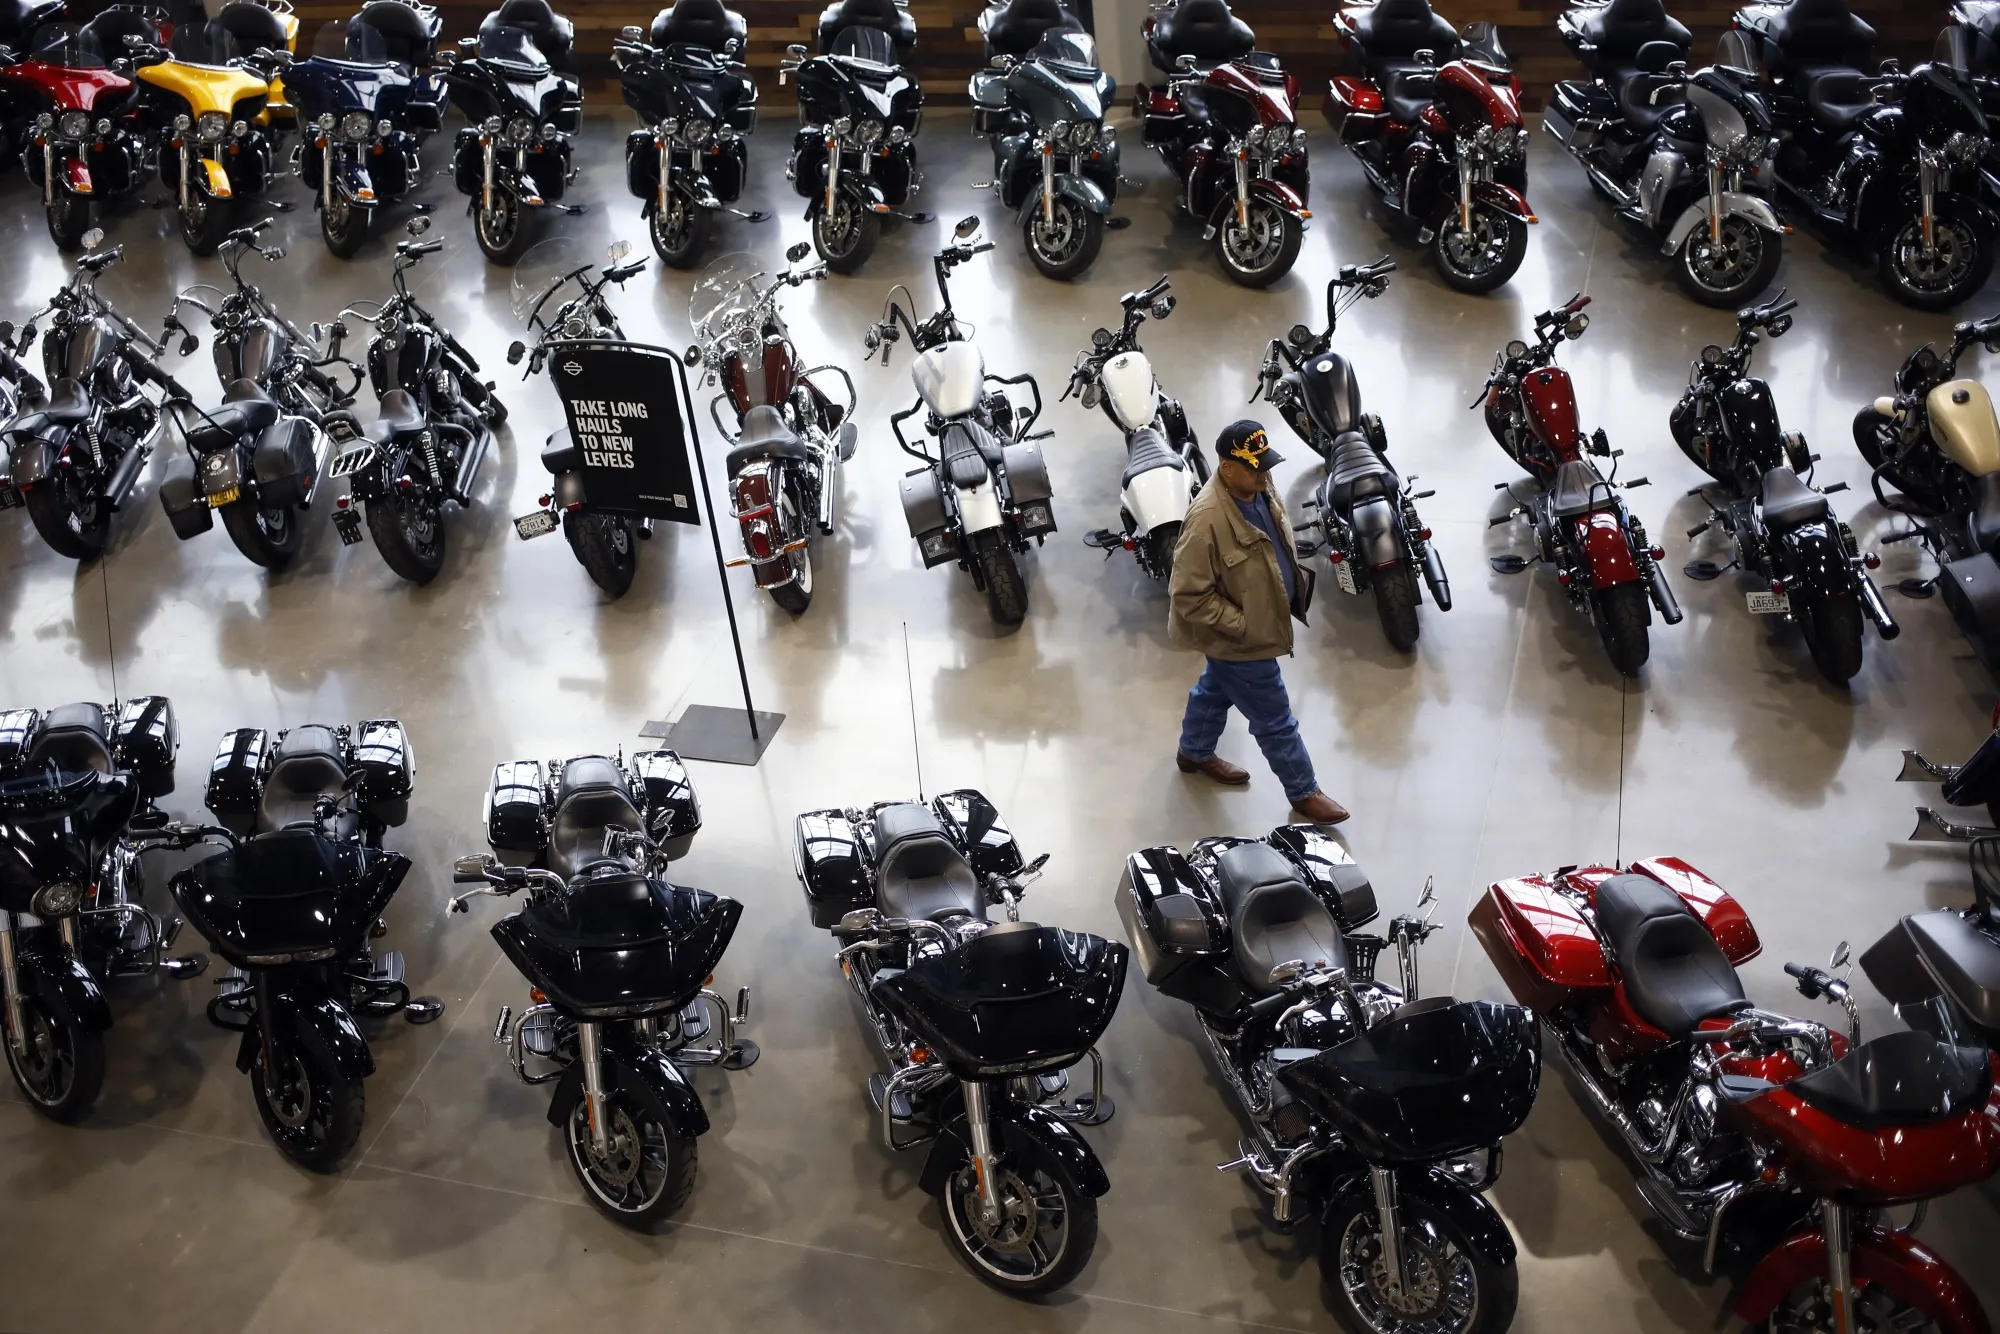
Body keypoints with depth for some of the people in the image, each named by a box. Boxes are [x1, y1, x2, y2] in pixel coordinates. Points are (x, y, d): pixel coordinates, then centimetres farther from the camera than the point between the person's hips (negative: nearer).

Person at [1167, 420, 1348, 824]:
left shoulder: (1259, 488, -10)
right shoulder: (1208, 520, -36)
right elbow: (1189, 596, -30)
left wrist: (1295, 578, 8)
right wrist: (1242, 627, -25)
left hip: (1257, 622, 8)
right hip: (1240, 639, -8)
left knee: (1216, 689, 31)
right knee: (1274, 719, 10)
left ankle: (1195, 753, 55)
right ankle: (1304, 792, 29)